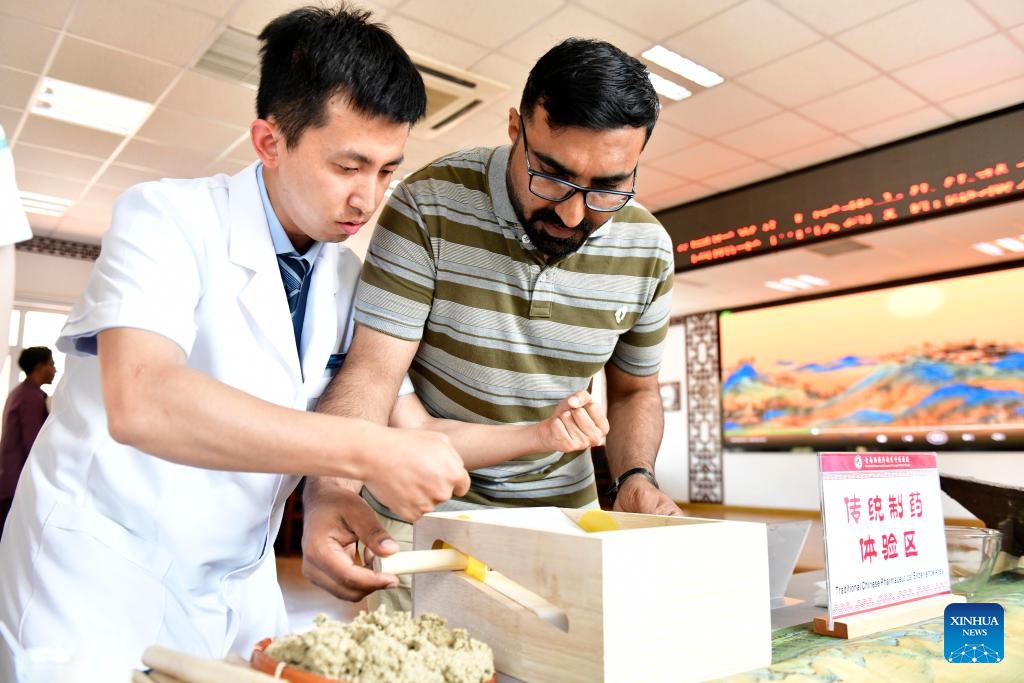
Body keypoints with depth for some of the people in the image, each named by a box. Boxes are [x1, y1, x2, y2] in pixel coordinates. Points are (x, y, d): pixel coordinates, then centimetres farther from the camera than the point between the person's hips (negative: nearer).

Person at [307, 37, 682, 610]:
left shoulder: (648, 249, -8)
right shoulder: (428, 205, -20)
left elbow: (634, 389, 5)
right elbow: (373, 370, -23)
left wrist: (637, 477, -13)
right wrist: (334, 490, -39)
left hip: (561, 506, 3)